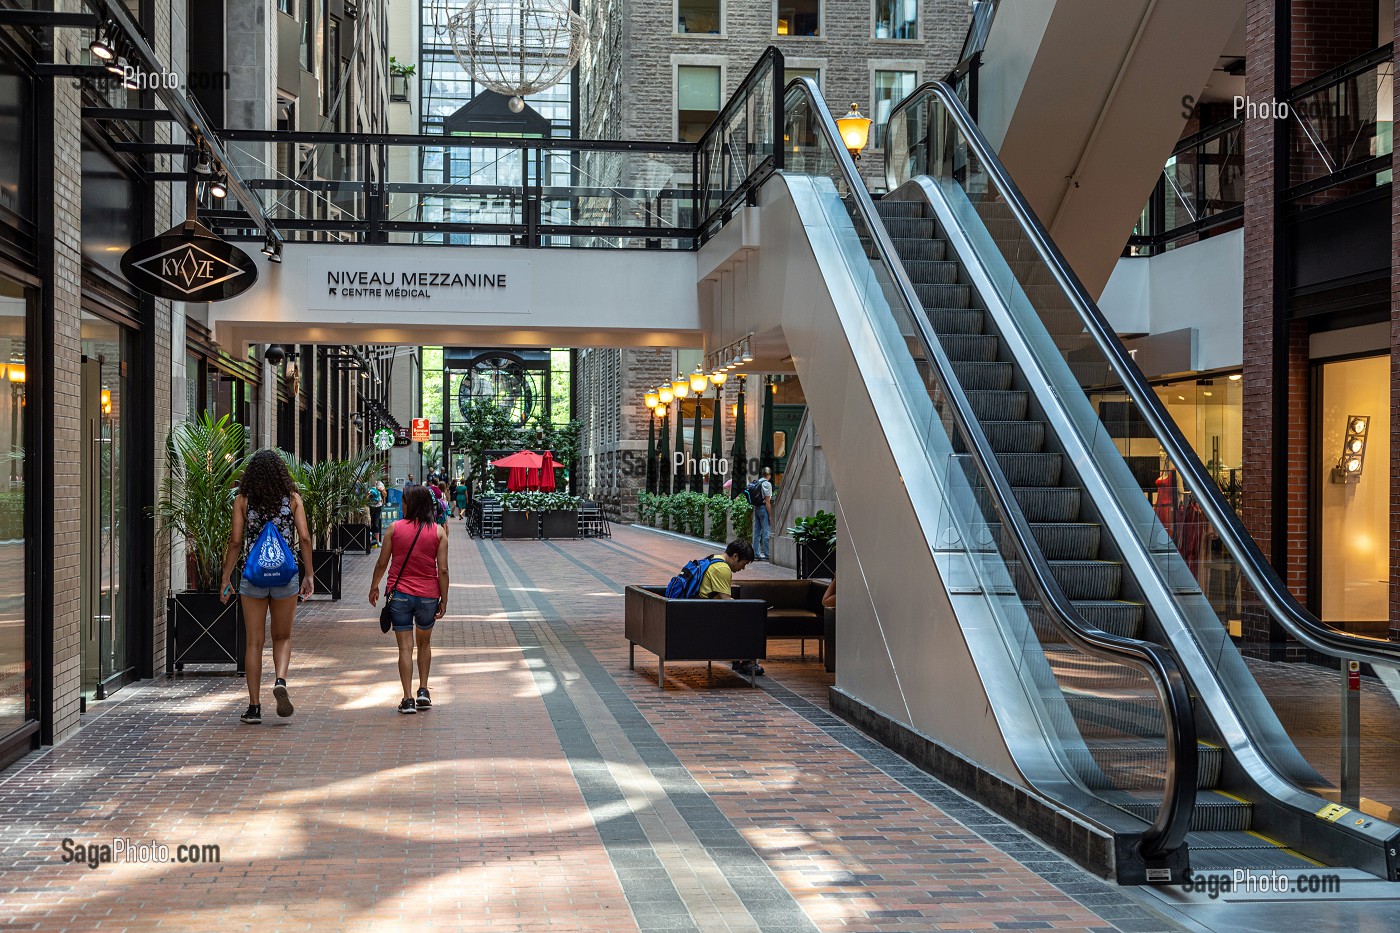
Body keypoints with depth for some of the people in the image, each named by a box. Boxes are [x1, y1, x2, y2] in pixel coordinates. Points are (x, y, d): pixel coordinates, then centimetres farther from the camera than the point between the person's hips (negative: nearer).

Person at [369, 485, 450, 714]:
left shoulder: (395, 528, -4)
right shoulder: (438, 531, -3)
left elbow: (382, 563, 1)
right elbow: (443, 570, -6)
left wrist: (374, 586, 17)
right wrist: (444, 600, 2)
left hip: (399, 594, -1)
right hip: (428, 595, 1)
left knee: (405, 647, 2)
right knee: (424, 643, 22)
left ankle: (408, 699, -2)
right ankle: (423, 691, 18)